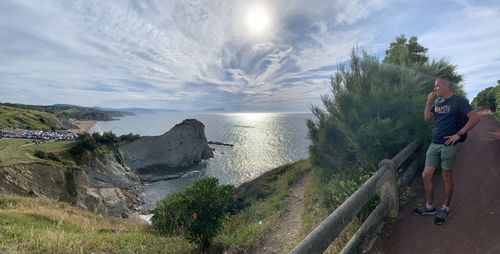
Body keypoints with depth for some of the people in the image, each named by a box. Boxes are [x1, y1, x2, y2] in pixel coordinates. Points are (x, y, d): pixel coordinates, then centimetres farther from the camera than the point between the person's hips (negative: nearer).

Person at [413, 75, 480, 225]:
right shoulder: (437, 101, 11)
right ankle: (429, 206, 21)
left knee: (447, 177, 6)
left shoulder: (458, 101, -7)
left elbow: (475, 118, -13)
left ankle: (446, 208, 24)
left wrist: (459, 134, -15)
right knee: (426, 175, 5)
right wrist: (429, 101, 1)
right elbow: (427, 118, 9)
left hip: (449, 144, -6)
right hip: (434, 144, 6)